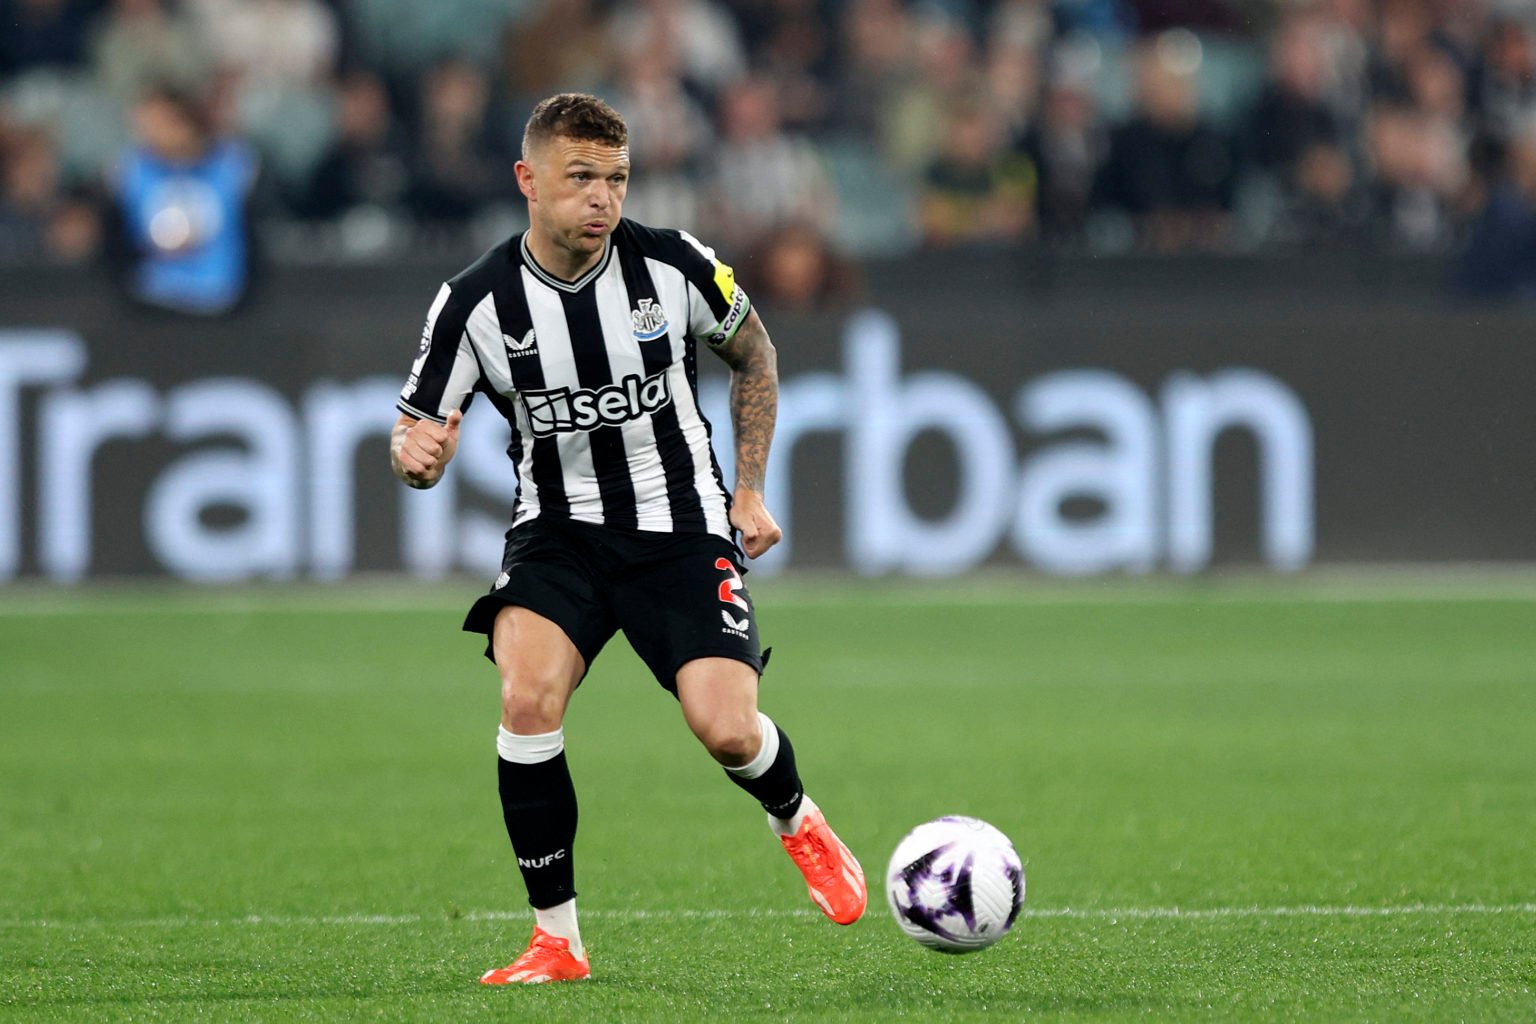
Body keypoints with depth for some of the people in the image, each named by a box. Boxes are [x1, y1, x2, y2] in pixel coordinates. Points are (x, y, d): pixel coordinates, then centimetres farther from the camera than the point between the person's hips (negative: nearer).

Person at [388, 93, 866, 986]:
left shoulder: (673, 267, -9)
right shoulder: (477, 304, -11)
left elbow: (754, 353, 11)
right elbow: (420, 434, -3)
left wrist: (750, 490, 7)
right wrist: (416, 456, -28)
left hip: (680, 527, 0)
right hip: (558, 533, 0)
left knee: (727, 730, -17)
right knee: (528, 697, -27)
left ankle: (797, 820, 22)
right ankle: (557, 940, -14)